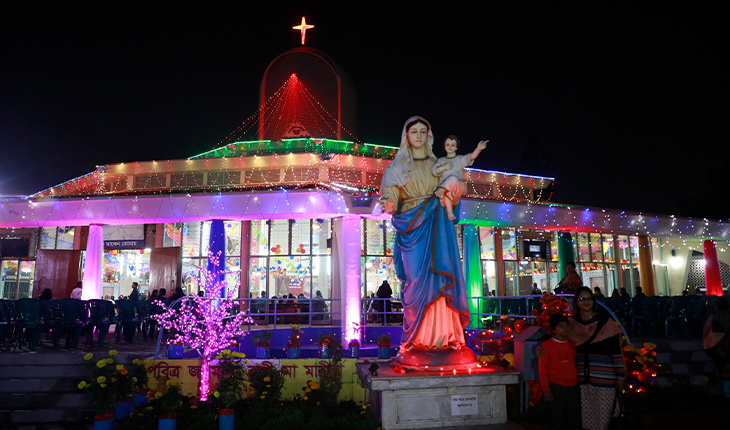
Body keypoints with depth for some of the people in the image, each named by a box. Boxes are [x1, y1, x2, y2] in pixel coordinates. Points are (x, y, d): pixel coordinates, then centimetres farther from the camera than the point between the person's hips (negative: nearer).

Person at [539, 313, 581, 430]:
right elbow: (542, 368, -4)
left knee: (575, 416, 7)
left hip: (574, 387, 4)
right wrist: (545, 389, -6)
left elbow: (578, 364, 13)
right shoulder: (547, 345, -4)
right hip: (556, 387, -4)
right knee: (557, 417, 4)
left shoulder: (573, 344, 9)